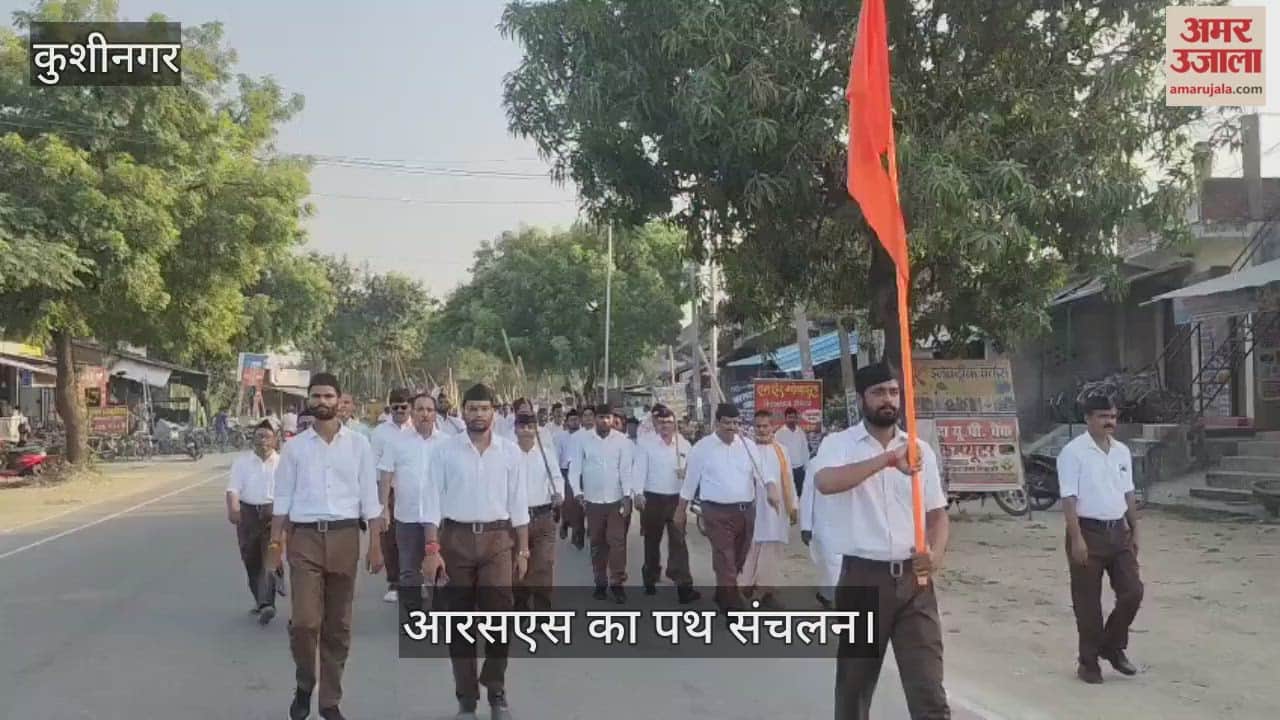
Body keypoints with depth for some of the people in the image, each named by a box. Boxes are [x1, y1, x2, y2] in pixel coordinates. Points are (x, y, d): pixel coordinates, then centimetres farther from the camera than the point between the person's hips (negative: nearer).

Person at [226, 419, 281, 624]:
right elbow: (233, 488, -5)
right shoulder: (242, 462, 6)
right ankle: (259, 600, 29)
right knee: (251, 561, 12)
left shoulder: (282, 463, 4)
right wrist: (233, 507, -23)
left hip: (273, 513, -2)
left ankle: (267, 603, -21)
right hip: (248, 513, 3)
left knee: (270, 559, -15)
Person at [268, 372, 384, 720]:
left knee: (338, 625, 8)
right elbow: (282, 498, 6)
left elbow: (370, 498, 2)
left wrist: (375, 545, -2)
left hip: (344, 537, 1)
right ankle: (304, 684, 19)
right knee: (304, 621, -10)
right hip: (304, 538, 0)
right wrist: (275, 543, 0)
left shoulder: (358, 444, 3)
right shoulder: (295, 447, 4)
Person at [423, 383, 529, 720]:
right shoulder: (445, 451, -1)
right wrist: (432, 549, -10)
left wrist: (523, 549, 4)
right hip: (456, 538, 0)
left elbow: (518, 503, 6)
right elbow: (434, 501, -3)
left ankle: (496, 689, 18)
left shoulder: (509, 451, 4)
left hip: (497, 539, 1)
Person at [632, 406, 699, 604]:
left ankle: (683, 586, -7)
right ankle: (650, 579, 28)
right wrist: (638, 493, -20)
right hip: (653, 498, -1)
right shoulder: (645, 443, -5)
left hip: (677, 498, 2)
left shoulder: (684, 445, 4)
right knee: (652, 541, 12)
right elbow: (639, 468, -10)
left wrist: (686, 473, -13)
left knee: (679, 541, -4)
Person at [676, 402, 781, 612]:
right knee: (726, 563, -8)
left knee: (737, 561, 17)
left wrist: (772, 489, -23)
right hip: (717, 512, -5)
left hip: (746, 511, 5)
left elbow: (762, 471, -2)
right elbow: (690, 480, 4)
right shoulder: (702, 448, -3)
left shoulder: (748, 445, 6)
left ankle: (722, 595, 38)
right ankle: (736, 609, -7)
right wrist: (681, 510, 9)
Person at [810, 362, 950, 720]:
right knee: (854, 684, 12)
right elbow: (825, 482, -26)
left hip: (913, 580, 2)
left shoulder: (921, 450, 8)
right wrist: (887, 459, -36)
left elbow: (937, 513, 13)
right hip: (862, 577, -2)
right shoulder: (839, 443, -3)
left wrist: (935, 555, -8)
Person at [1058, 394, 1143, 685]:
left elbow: (1128, 495, 17)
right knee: (1088, 602, 2)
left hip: (1118, 531, 6)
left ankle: (1113, 647, 26)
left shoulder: (1122, 451, 10)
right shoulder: (1073, 452, -11)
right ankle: (1088, 660, 16)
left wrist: (1134, 531, 15)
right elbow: (1069, 499, -15)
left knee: (1132, 592, 5)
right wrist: (1077, 539, -20)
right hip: (1088, 531, -6)